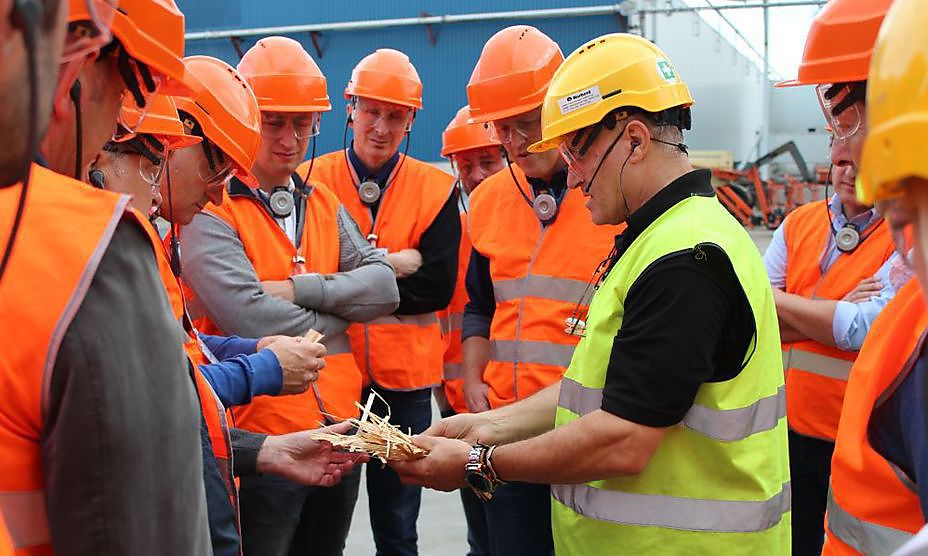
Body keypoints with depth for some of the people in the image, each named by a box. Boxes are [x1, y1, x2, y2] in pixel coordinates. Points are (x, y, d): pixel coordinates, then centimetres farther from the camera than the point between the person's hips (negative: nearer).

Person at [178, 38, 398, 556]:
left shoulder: (325, 204, 12)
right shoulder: (209, 210, -9)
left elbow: (384, 287, 0)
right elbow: (251, 319, -22)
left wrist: (299, 288, -14)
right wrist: (340, 312, -6)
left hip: (341, 424, 7)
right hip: (262, 436, -6)